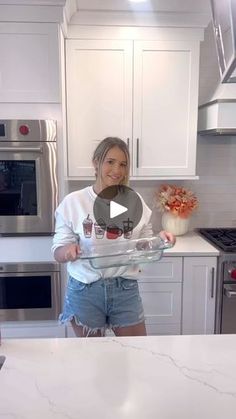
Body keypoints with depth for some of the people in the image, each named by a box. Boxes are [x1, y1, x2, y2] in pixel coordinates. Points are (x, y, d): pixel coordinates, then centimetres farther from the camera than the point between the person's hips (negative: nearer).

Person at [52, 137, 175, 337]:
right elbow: (58, 253, -6)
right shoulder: (72, 202, -8)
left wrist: (159, 238, -15)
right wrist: (68, 250, -28)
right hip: (85, 291, -1)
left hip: (126, 289, 2)